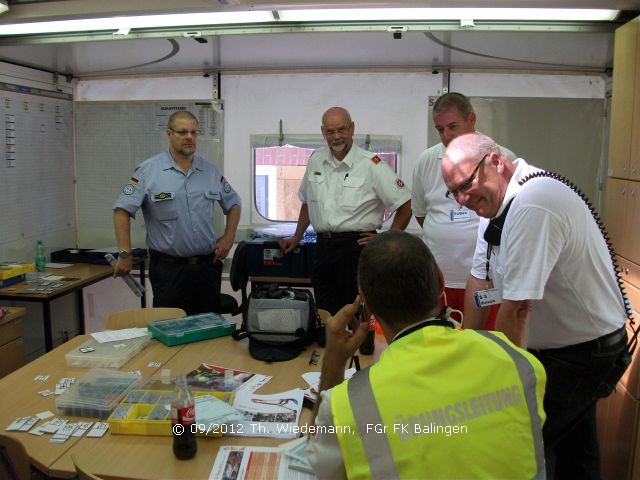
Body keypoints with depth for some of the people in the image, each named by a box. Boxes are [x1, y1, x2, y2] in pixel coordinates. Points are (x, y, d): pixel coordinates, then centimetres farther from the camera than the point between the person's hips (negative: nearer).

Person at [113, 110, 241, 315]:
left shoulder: (210, 171, 7)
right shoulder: (148, 171, -5)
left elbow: (233, 204, 18)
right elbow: (122, 210, -7)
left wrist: (228, 237, 6)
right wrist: (125, 254, -12)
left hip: (207, 265, 4)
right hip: (168, 267, -4)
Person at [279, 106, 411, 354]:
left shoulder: (372, 164, -6)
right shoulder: (316, 160, 11)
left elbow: (406, 205, -4)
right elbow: (307, 202, 23)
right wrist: (296, 238, 24)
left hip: (356, 247, -5)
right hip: (323, 247, 5)